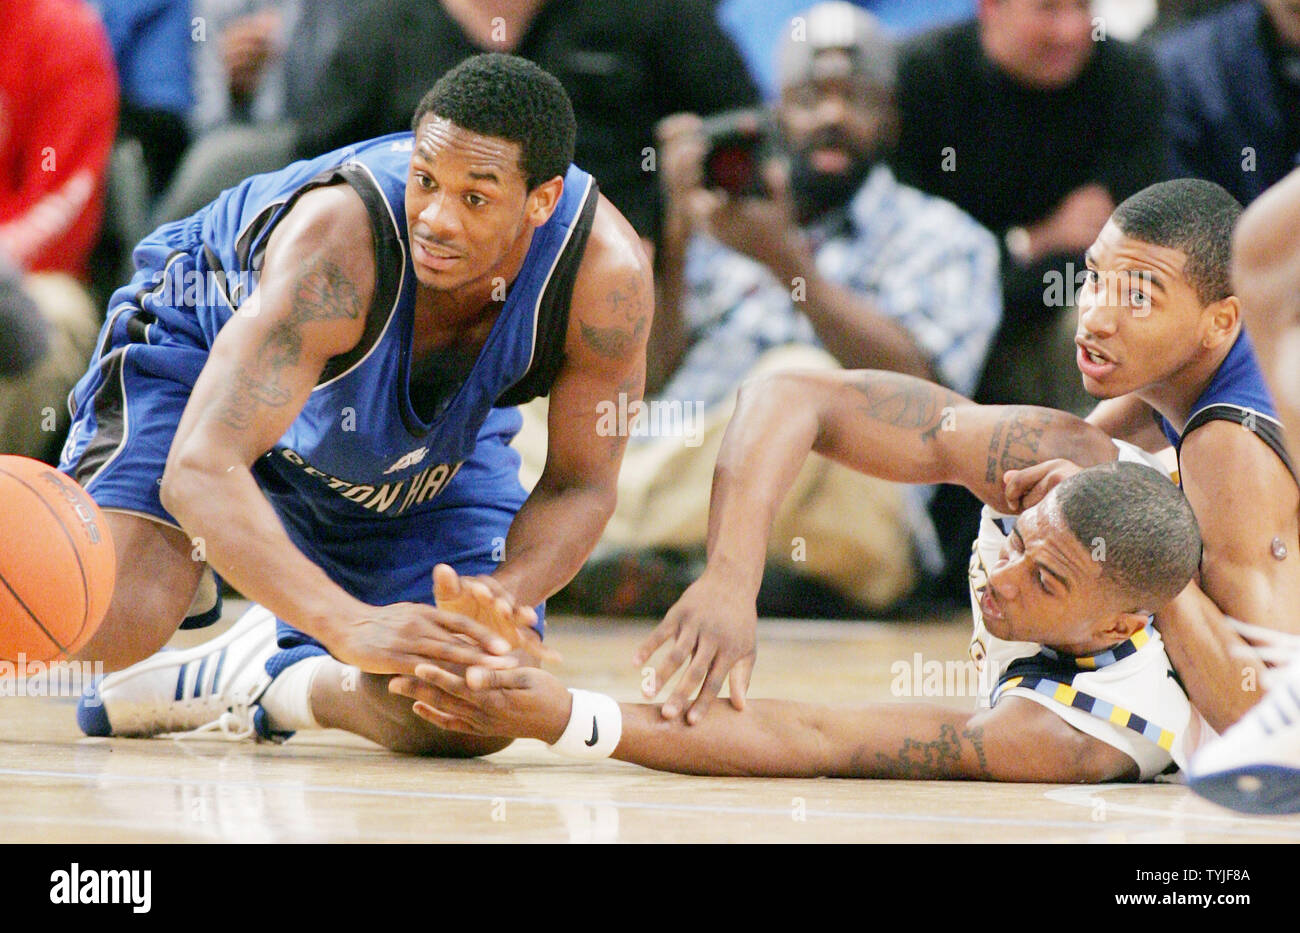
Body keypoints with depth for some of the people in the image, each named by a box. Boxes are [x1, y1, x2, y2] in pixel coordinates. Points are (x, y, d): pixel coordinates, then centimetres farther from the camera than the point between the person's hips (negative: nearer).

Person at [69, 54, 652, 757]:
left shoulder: (607, 276, -35)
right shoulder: (338, 238, -44)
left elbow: (580, 485, -19)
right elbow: (200, 469, -49)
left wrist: (498, 594, -41)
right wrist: (352, 625, -62)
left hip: (436, 447, 3)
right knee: (107, 623, -27)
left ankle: (286, 673, 18)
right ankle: (185, 570, 11)